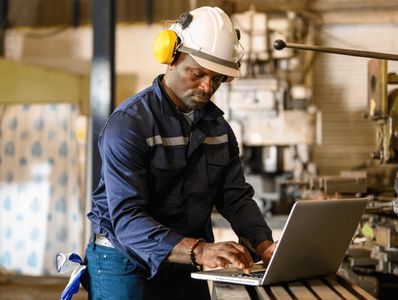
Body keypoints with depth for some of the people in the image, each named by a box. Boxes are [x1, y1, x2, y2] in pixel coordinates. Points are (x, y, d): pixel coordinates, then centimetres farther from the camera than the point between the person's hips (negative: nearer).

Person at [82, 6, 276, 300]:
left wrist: (263, 244, -16)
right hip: (126, 265, -6)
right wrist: (199, 250, -41)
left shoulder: (217, 126, 5)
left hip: (186, 266, 7)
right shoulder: (129, 123, -18)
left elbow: (236, 197, 4)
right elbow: (126, 219, -27)